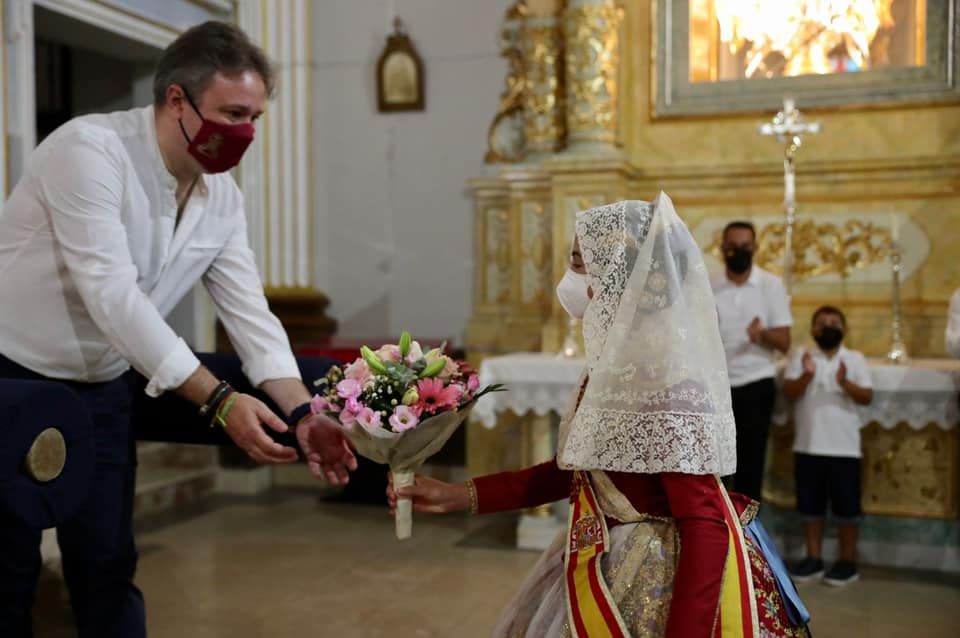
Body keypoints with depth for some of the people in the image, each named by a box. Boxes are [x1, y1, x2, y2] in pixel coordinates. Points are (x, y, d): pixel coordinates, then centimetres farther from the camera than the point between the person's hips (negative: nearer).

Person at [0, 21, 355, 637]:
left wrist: (303, 412, -19)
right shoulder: (91, 148, -24)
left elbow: (249, 311, -6)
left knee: (107, 564, 11)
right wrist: (219, 399, -36)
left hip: (101, 387, 6)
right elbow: (111, 292, -32)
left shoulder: (223, 197, -3)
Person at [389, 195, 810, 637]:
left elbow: (706, 527, -24)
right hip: (611, 571, 9)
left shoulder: (665, 373, -23)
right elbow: (576, 471, 9)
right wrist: (460, 495, 7)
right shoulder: (617, 360, 2)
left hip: (662, 583, -9)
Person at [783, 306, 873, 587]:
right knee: (811, 505, 10)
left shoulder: (855, 359, 1)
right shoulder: (801, 355, 3)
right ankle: (814, 558, 21)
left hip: (844, 447, -1)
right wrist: (807, 375, -26)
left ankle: (847, 561, 17)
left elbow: (867, 397, -7)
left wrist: (845, 383, -25)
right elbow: (789, 392, -8)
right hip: (808, 445, 1)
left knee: (846, 506, 5)